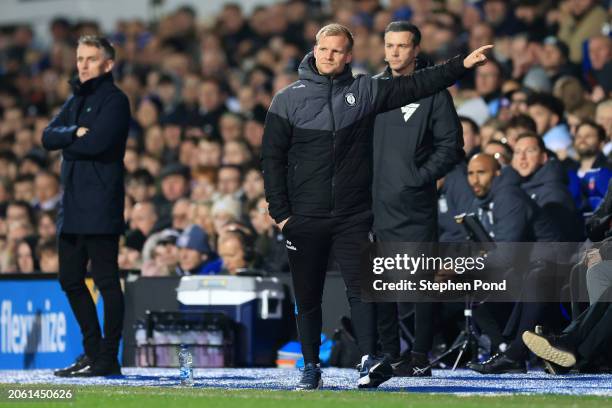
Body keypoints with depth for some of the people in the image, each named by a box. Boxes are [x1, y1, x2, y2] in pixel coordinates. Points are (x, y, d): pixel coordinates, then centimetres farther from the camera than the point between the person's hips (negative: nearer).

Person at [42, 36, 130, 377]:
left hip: (100, 206, -9)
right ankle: (93, 351, 24)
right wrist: (75, 133, -11)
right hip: (73, 206, 9)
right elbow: (49, 137, 8)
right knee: (71, 280, 14)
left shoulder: (114, 100, -6)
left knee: (106, 280, -5)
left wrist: (68, 142, -3)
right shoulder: (77, 100, 19)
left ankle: (108, 358, -2)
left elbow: (97, 142, -20)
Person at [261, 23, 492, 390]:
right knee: (308, 297, 5)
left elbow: (417, 85, 3)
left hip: (353, 217, 0)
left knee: (361, 288, -9)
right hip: (304, 219, 0)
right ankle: (311, 367, 13)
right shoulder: (289, 99, 3)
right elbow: (272, 158, 3)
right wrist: (281, 212, -3)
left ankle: (370, 360, -11)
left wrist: (462, 65, -6)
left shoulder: (365, 91, 5)